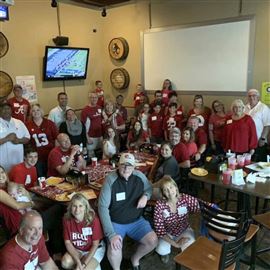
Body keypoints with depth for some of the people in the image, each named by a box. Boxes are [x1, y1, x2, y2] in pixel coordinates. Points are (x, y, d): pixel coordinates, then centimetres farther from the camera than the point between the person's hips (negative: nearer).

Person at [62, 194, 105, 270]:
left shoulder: (93, 219, -26)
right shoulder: (67, 220, -17)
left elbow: (95, 244, -17)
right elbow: (67, 242, -11)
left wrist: (84, 263, -23)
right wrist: (78, 262, -21)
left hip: (95, 250, -3)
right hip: (76, 250, 4)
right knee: (65, 263, -23)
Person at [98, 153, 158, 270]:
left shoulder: (140, 176, -7)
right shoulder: (110, 180, -19)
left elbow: (149, 188, 14)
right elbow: (103, 207, -19)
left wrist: (145, 196, -12)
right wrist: (111, 233, -26)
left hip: (136, 220, 4)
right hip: (115, 222, -3)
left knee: (153, 241, -15)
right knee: (114, 250, -27)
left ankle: (135, 258, 18)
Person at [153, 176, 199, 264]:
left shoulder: (186, 199, -21)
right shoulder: (160, 205, -24)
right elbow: (159, 229, -21)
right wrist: (175, 244, -27)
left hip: (184, 231, 1)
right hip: (167, 233, -1)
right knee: (161, 250, -27)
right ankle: (165, 253, 14)